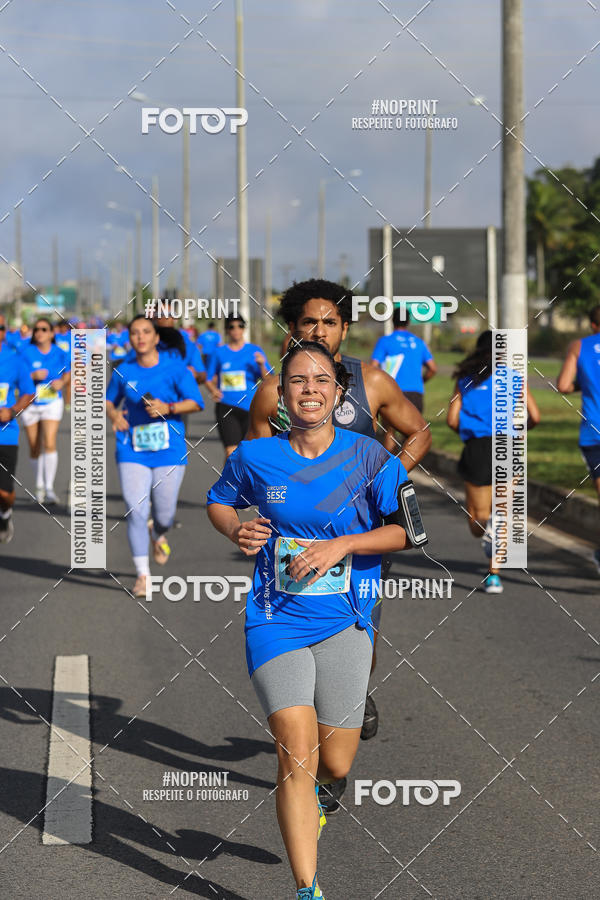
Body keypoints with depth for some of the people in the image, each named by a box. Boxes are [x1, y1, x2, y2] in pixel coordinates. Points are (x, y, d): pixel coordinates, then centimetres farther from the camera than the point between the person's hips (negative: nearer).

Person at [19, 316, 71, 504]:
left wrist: (62, 382, -7)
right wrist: (33, 376, -23)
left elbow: (68, 373, 14)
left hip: (52, 403, -1)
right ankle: (39, 485, 29)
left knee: (50, 444, -15)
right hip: (30, 403, 1)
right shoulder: (26, 352, -7)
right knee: (34, 448, 9)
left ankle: (49, 488, -14)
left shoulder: (60, 354, -2)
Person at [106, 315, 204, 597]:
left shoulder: (174, 367, -4)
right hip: (133, 452, 1)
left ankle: (158, 534, 44)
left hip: (169, 450, -1)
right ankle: (142, 574, 1)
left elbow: (195, 402, -7)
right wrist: (113, 415, -4)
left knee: (164, 514, 5)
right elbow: (109, 399, 18)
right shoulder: (123, 371, 3)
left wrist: (167, 408, -23)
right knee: (136, 512, -10)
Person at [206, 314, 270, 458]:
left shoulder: (255, 351, 6)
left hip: (250, 408, 1)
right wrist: (213, 390, -8)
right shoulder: (219, 353, 8)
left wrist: (262, 365, -18)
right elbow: (209, 380, 13)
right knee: (231, 453, -13)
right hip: (226, 407, -1)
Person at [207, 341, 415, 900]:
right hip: (276, 621, -1)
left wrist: (341, 545, -14)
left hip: (344, 623, 1)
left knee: (335, 766, 5)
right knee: (297, 755, -14)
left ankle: (309, 789, 44)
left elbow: (411, 528, -3)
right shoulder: (255, 457, 1)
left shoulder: (368, 457, -2)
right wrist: (237, 531, -2)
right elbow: (219, 501, 20)